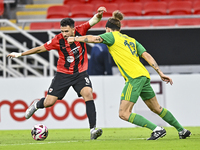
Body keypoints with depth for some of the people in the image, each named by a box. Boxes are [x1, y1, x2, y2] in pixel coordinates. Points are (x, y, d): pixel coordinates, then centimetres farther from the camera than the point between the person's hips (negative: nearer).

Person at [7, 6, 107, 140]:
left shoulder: (81, 31, -12)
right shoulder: (58, 40, -14)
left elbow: (94, 20, -16)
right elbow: (40, 49, -3)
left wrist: (99, 14, -41)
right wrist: (20, 54, 1)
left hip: (80, 73, 0)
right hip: (63, 73, 0)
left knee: (88, 93, -25)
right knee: (49, 102, -1)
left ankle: (93, 130, -26)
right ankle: (36, 105, 39)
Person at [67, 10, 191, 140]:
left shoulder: (112, 36, 5)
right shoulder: (131, 39, 23)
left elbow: (93, 38, -6)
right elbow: (147, 56, 15)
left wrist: (75, 39, 9)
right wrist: (161, 73, 12)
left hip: (134, 77, -9)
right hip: (144, 76, 9)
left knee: (123, 114, -8)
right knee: (156, 108, 22)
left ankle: (157, 129, -11)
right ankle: (182, 130, 28)